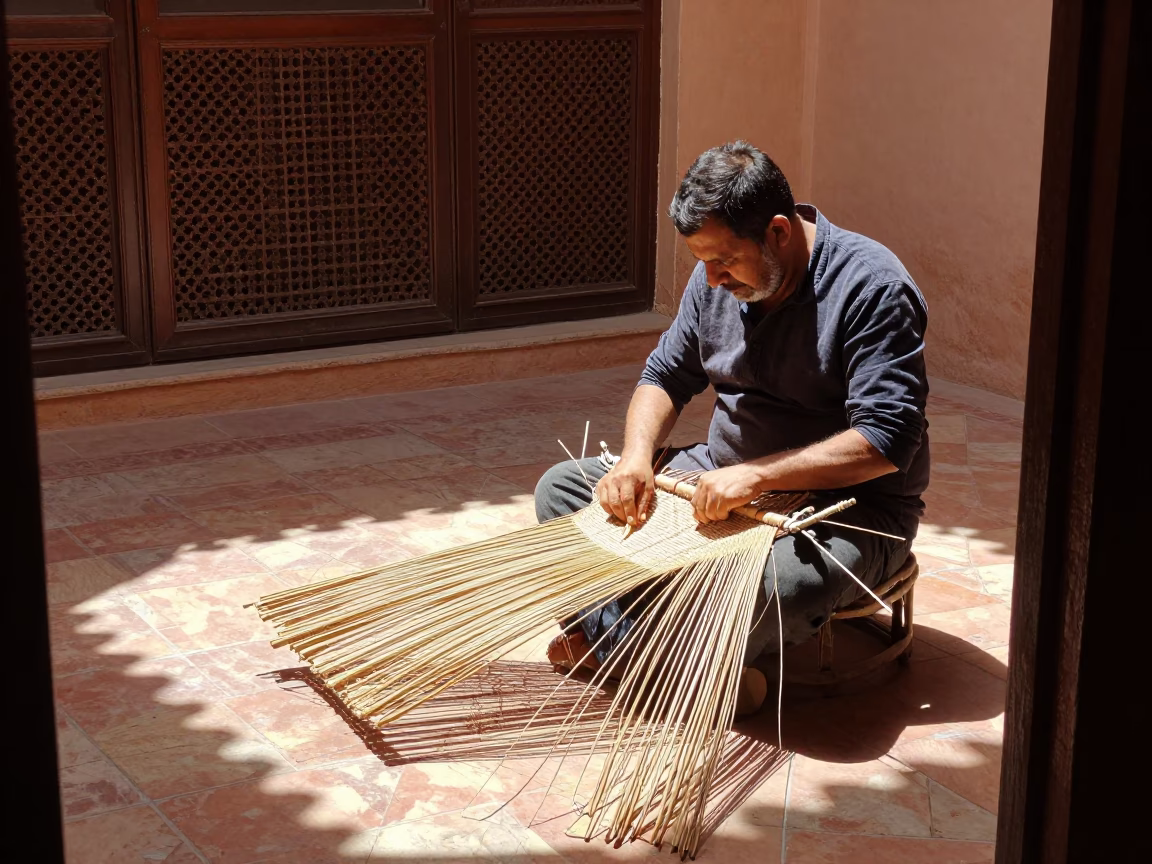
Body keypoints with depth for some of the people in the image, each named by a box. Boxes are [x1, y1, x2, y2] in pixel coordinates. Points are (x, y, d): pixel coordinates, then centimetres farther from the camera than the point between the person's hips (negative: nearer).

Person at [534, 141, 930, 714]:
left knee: (788, 582, -41)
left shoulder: (872, 287, -21)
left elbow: (886, 441, -26)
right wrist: (636, 457, -10)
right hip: (722, 477, 7)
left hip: (848, 505, -7)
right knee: (560, 488, -2)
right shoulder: (718, 278, 1)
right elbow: (666, 375, 11)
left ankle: (612, 639, -14)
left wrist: (756, 475, -32)